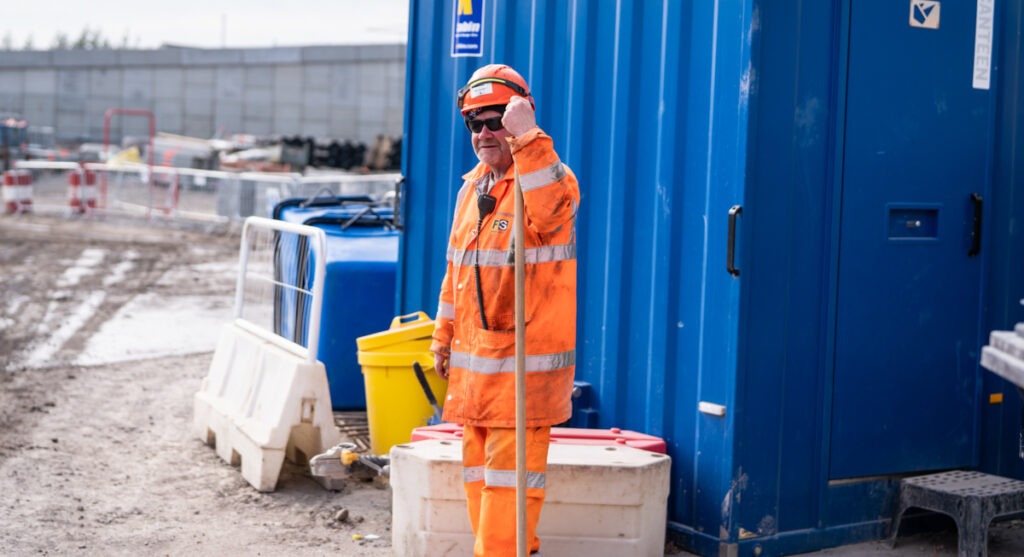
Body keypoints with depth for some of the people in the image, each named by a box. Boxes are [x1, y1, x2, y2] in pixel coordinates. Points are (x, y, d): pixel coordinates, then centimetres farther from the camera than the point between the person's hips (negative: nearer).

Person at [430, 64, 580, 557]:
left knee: (510, 469, -7)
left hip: (526, 357, -8)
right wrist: (443, 336, 23)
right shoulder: (471, 188, 15)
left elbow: (549, 211, -37)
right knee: (478, 465, 14)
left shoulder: (550, 178, -10)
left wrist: (526, 136, -37)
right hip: (474, 357, 8)